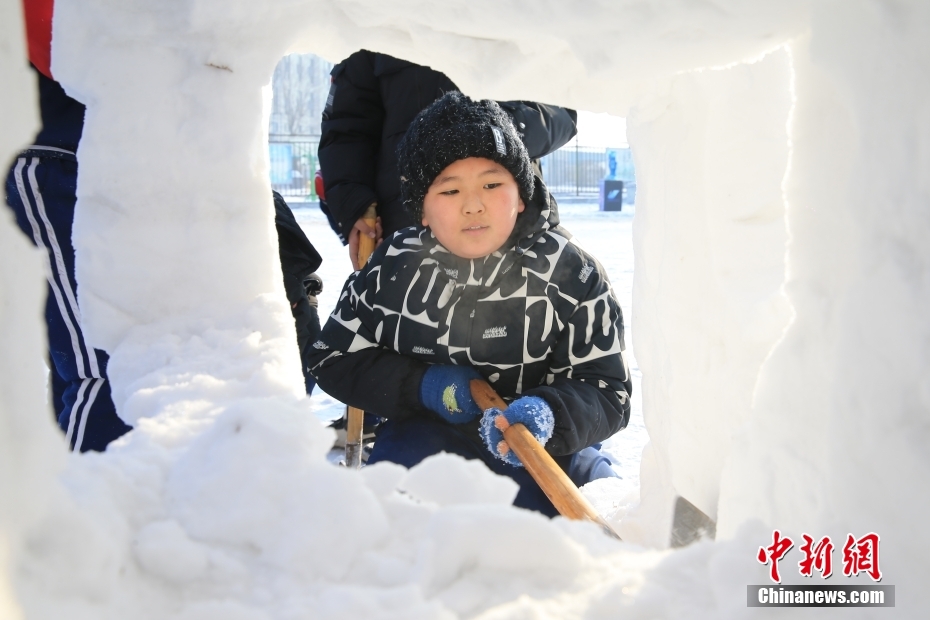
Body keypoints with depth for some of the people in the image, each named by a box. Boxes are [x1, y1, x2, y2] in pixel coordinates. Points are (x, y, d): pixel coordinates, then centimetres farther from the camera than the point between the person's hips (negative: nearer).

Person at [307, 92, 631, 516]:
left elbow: (608, 391, -12)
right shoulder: (394, 267, -4)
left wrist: (548, 414, -36)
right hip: (428, 439, 1)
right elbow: (333, 359, 3)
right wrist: (421, 385, -14)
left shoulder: (569, 272, -10)